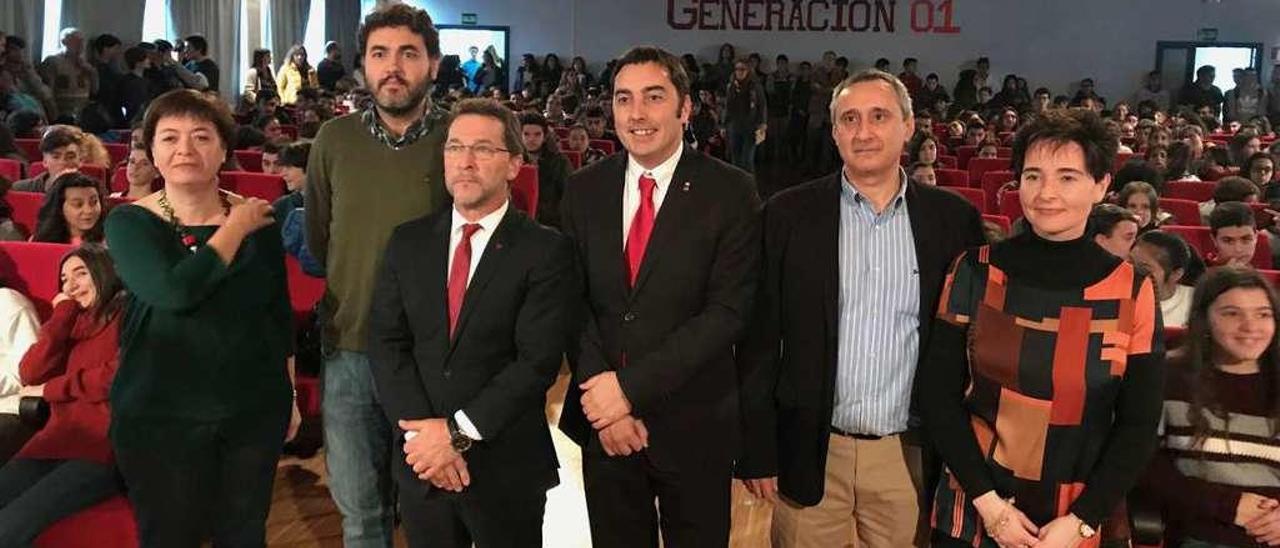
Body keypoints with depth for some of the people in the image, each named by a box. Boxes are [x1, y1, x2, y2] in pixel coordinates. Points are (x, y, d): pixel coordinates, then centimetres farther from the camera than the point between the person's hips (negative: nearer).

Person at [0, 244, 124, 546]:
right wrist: (64, 312, 11)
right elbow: (30, 374, 10)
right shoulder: (75, 322, 25)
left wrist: (51, 389, 4)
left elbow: (122, 375, -10)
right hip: (58, 440, 6)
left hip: (105, 445, -6)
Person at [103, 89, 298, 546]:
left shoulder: (256, 218, -1)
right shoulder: (129, 222, -7)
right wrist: (237, 229, -15)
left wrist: (290, 394, 11)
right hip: (159, 414, -1)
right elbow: (175, 291, -25)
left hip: (255, 408, 2)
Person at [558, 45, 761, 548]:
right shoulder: (583, 190, 2)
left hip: (693, 423, -2)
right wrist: (606, 395, -11)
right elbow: (572, 301, 1)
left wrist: (631, 385, -18)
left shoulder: (730, 192, -8)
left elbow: (727, 311, -14)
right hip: (604, 419, 3)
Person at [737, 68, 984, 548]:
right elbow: (760, 338, -2)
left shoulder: (953, 219, 1)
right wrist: (757, 450, -4)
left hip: (909, 454, 1)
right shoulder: (789, 215, -2)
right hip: (809, 452, -1)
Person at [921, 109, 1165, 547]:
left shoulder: (1133, 293, -6)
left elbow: (1138, 425, -2)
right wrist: (989, 502, -11)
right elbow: (939, 395, -5)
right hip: (972, 510, 0)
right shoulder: (974, 272, -7)